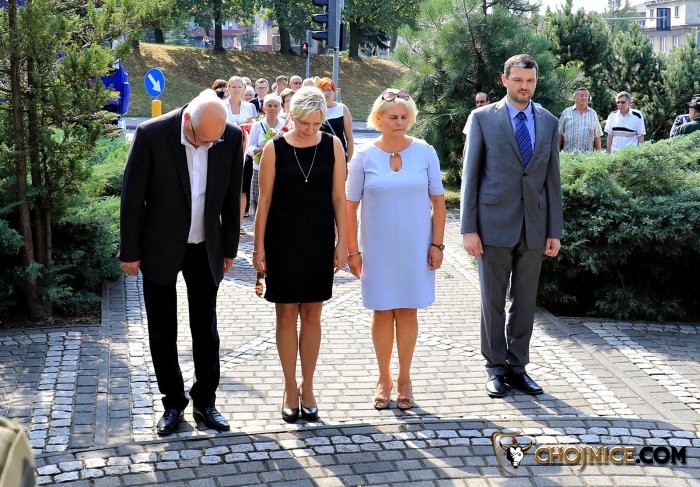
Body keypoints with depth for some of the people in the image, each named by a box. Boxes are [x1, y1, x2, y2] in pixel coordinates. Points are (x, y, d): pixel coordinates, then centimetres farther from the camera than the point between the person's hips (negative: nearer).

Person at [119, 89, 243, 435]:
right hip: (160, 248, -2)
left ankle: (205, 402, 23)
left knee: (205, 329, 10)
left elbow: (231, 197, 2)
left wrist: (229, 248, 8)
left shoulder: (231, 138, -11)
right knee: (162, 331, 8)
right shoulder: (151, 134, -19)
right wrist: (130, 252, -8)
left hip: (205, 248, 2)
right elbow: (132, 197, -12)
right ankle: (173, 403, 23)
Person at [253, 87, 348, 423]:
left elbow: (338, 198, 2)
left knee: (311, 315, 8)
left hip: (319, 242, 1)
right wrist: (259, 247, -3)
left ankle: (307, 387, 20)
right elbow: (265, 200, -2)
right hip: (282, 242, -1)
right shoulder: (275, 149, -4)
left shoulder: (332, 146, -1)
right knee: (286, 314, 6)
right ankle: (290, 388, 17)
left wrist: (342, 243, -1)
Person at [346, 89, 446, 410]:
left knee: (407, 311, 7)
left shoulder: (425, 153, -2)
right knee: (382, 312, 8)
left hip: (415, 247, 0)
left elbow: (438, 201, 1)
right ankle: (384, 379, 21)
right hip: (378, 248, 0)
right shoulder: (364, 158, -4)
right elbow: (350, 206, -1)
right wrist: (352, 250, -3)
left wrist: (437, 244, -3)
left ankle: (404, 379, 20)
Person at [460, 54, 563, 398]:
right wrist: (468, 228, -7)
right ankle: (496, 367, 17)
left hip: (534, 226, 3)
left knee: (525, 301, 9)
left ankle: (517, 367, 20)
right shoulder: (483, 118, 0)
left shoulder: (548, 122, 9)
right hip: (494, 224, -3)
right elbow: (470, 175, -2)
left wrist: (555, 231, 5)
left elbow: (552, 179, 9)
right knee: (493, 300, 5)